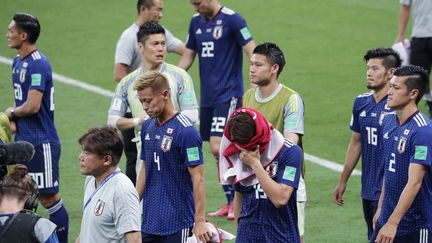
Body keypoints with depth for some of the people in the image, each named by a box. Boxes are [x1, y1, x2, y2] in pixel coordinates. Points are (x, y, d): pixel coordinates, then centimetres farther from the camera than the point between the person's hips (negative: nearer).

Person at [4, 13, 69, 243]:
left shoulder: (38, 64, -18)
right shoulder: (17, 62, 12)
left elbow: (32, 106, -23)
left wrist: (11, 112, -4)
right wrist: (13, 121, 0)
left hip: (41, 143, -9)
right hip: (23, 141, 9)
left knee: (49, 198, -3)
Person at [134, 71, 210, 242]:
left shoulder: (186, 131, -15)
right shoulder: (148, 127, 7)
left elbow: (198, 179, -16)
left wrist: (200, 221, -18)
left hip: (177, 223, -7)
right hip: (149, 222, 7)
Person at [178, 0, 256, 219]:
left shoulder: (232, 19, -10)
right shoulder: (196, 22, 11)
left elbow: (252, 53, -12)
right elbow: (187, 57, 18)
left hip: (228, 95, -7)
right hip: (207, 97, 7)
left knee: (217, 147, -16)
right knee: (219, 151, 9)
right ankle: (230, 202, 17)